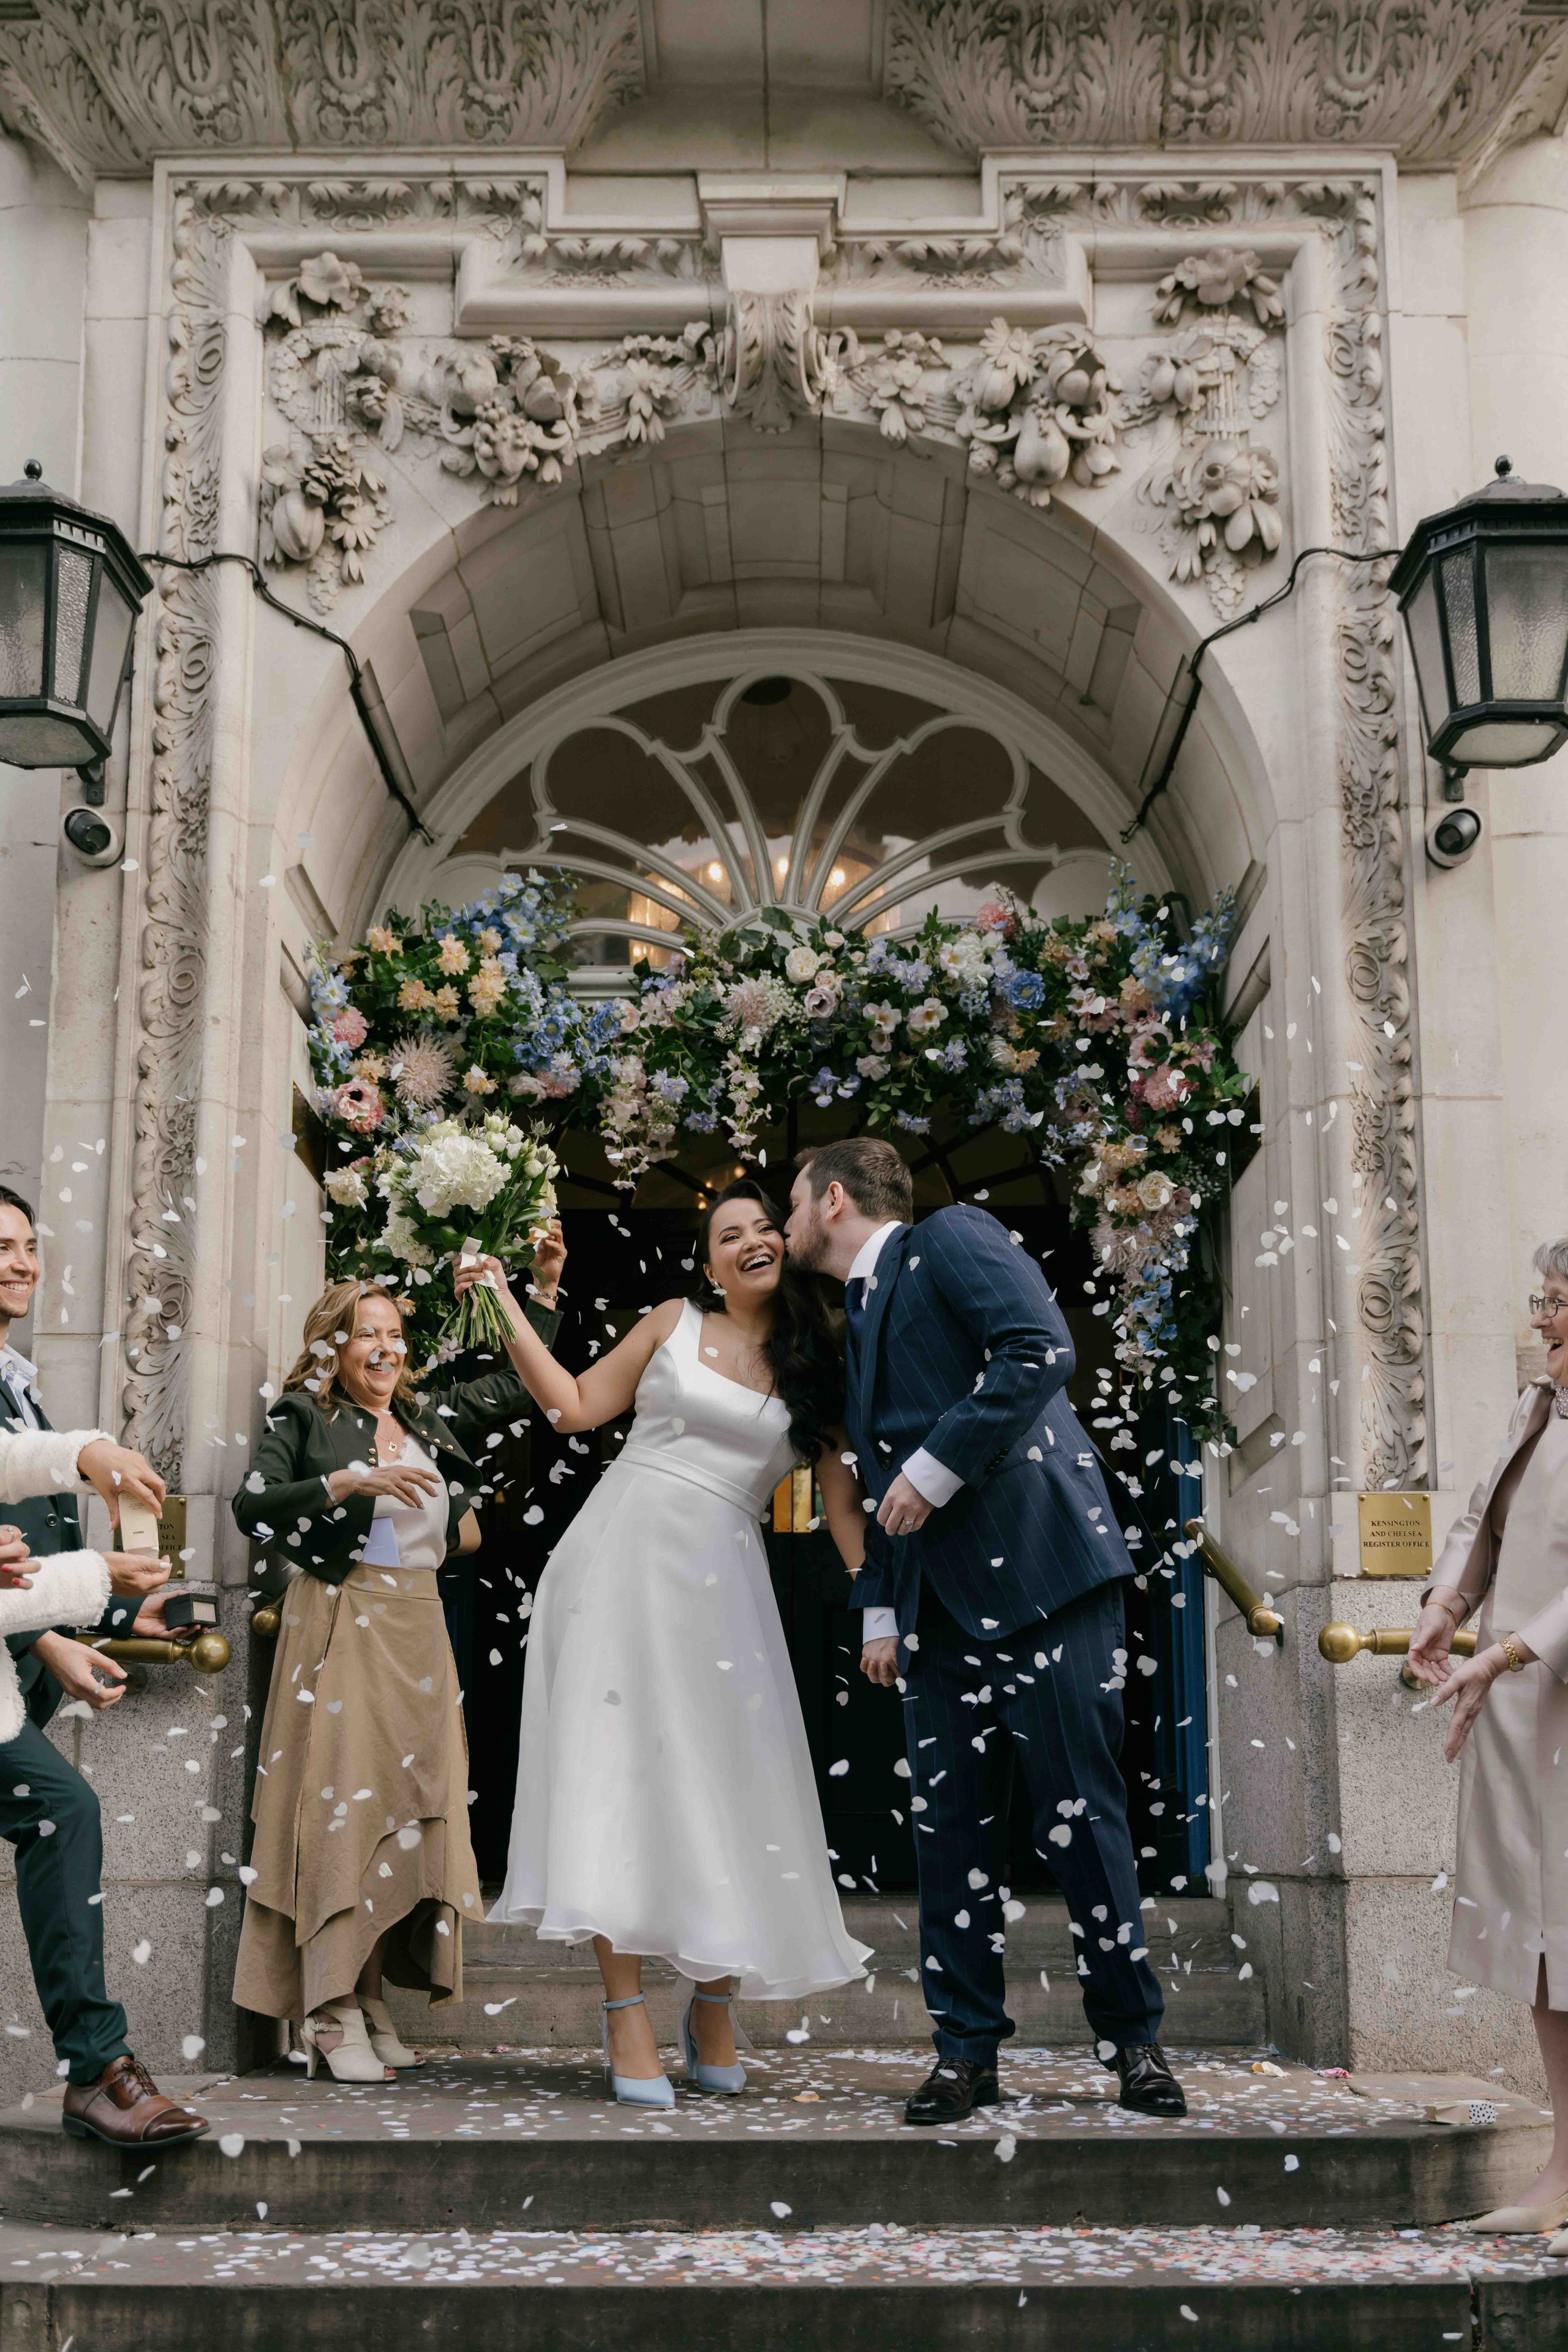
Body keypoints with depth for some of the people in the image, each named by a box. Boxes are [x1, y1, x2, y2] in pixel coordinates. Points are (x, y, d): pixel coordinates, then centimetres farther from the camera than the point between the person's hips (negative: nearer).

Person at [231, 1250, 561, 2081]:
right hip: (341, 1627, -6)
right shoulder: (304, 1418, 0)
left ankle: (371, 2001, 10)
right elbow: (251, 1506, -11)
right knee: (341, 1803, -11)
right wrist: (346, 1483, -20)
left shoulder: (430, 1416, 15)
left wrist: (544, 1290, 13)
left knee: (409, 1808, 3)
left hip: (420, 1631, 6)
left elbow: (517, 1386, 21)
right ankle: (331, 2013, -9)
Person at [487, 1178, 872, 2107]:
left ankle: (714, 2004, 14)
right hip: (623, 1554, -1)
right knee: (620, 1771, -8)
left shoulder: (815, 1367, 11)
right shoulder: (674, 1324, 10)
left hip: (719, 1578, 1)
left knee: (723, 1781, -3)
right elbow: (578, 1406, 12)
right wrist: (507, 1313, 8)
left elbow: (842, 1497, 8)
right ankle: (628, 2013, -8)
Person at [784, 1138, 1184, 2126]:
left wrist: (936, 1468, -16)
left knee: (1081, 1813, -3)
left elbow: (1040, 1350, -18)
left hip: (1043, 1571, -8)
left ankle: (1136, 2041, 11)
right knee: (952, 1827, 5)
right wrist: (881, 1610, 17)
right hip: (942, 1602, 8)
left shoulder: (951, 1238, -1)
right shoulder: (860, 1315, 22)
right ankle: (968, 2051, 13)